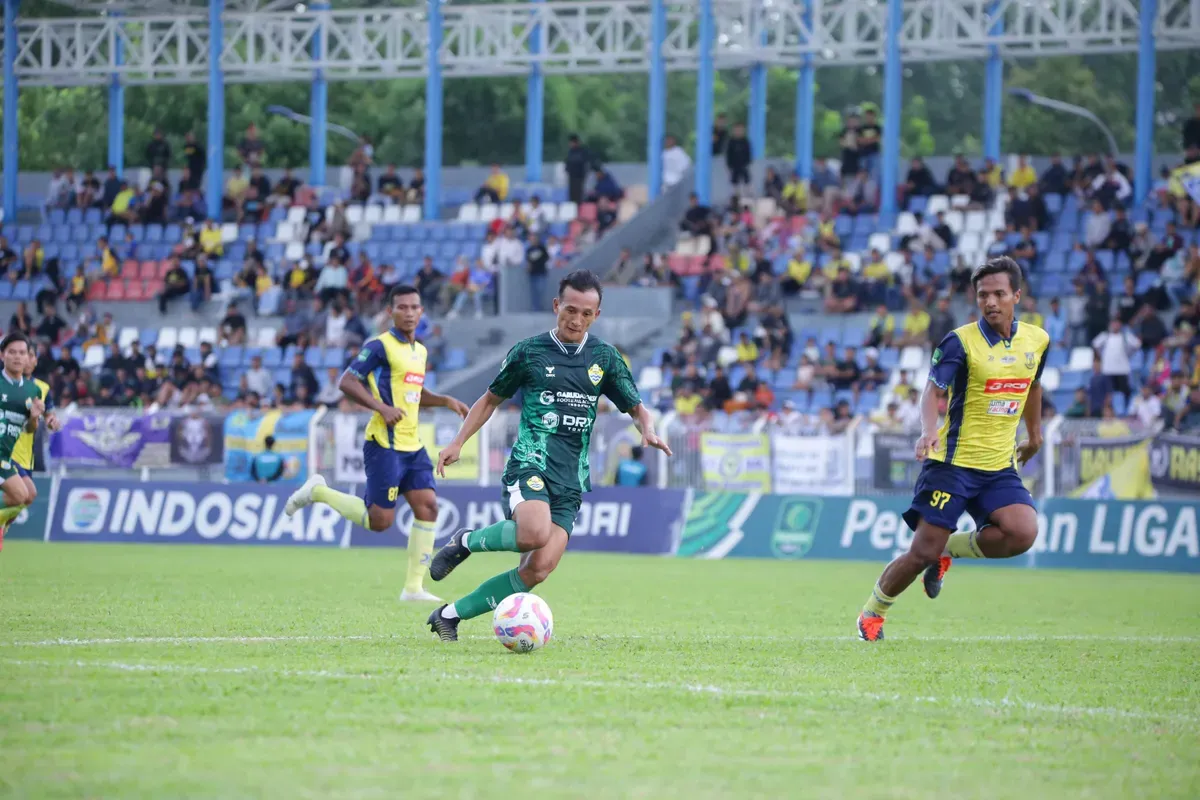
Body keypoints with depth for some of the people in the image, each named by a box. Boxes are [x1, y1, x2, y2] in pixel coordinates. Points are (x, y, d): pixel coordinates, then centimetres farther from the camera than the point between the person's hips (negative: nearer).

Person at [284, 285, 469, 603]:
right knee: (379, 521, -8)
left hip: (412, 446, 8)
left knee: (427, 506, -4)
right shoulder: (380, 346, -9)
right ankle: (317, 492, 13)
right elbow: (346, 382, -13)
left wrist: (446, 401, 14)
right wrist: (382, 407, -23)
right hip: (385, 444, -8)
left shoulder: (419, 350, 16)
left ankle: (414, 587, 1)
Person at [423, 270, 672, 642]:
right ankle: (466, 541, -6)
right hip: (531, 462, -4)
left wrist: (648, 430, -8)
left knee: (539, 568, -12)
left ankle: (451, 614, 2)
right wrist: (458, 442, 6)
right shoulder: (528, 352, 4)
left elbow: (636, 408, 16)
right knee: (534, 533, -35)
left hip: (571, 478, 4)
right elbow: (491, 399, 15)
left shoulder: (605, 357, 11)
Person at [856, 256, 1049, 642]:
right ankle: (872, 611, 20)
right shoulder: (961, 341, -10)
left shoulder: (1037, 340, 6)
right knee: (923, 553, -7)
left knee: (1022, 533, -21)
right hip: (953, 462, -4)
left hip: (1000, 466, 4)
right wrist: (929, 432, -37)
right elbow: (934, 389, -18)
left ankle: (951, 550, 7)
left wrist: (1034, 435, 33)